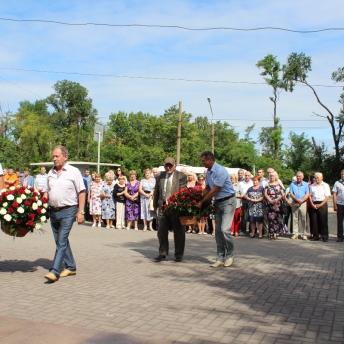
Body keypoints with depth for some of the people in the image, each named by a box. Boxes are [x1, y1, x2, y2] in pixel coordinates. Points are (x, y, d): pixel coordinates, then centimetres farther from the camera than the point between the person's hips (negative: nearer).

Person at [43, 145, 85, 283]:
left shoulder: (74, 172, -6)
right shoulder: (51, 173, 9)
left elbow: (81, 193, -6)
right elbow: (47, 192, 15)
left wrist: (80, 212, -11)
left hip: (68, 211, -6)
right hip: (53, 211, 7)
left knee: (62, 241, -9)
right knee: (60, 241, 13)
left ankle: (54, 271, -8)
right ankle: (71, 267, 25)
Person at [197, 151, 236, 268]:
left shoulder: (220, 171, -22)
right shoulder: (208, 173, 5)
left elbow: (214, 191, -21)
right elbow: (207, 188, 13)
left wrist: (201, 202, -14)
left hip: (228, 201, -8)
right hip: (218, 202, 8)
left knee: (225, 229, -15)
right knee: (218, 231, 6)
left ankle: (230, 255, 6)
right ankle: (220, 258, 12)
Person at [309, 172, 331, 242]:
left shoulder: (325, 185, 2)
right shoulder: (312, 186, 14)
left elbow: (327, 197, -4)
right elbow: (310, 196, 13)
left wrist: (320, 205, -12)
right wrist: (312, 204, -3)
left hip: (322, 204, -3)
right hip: (314, 205, 4)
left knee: (323, 221, -4)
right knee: (314, 221, 3)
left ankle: (325, 236, 2)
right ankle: (316, 236, 10)